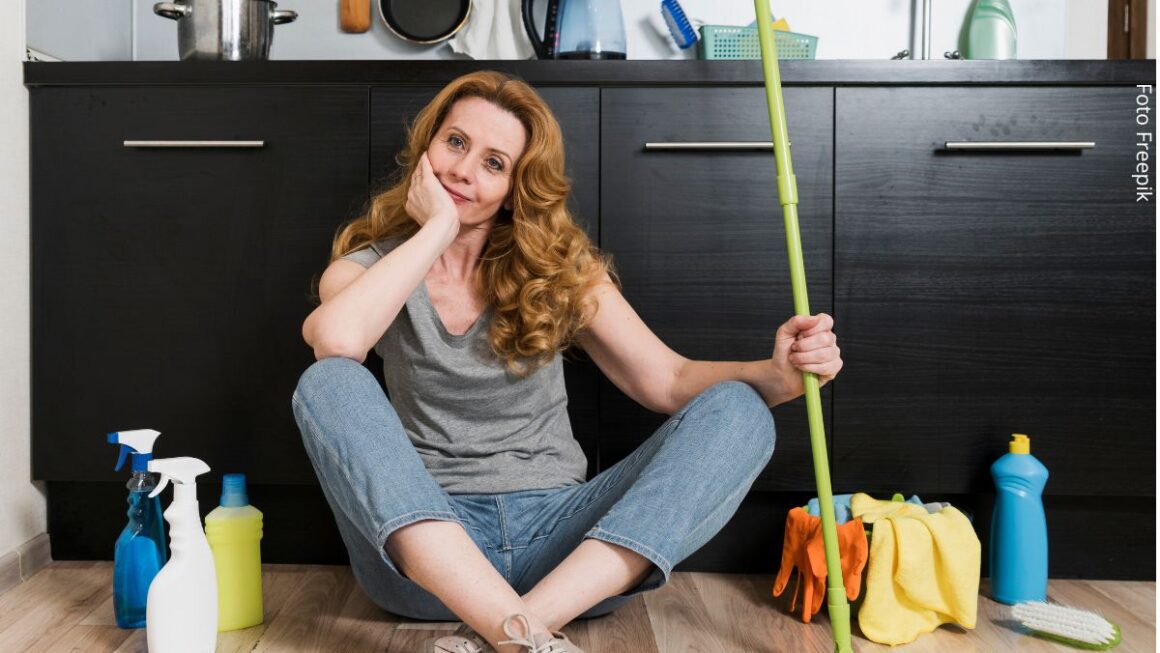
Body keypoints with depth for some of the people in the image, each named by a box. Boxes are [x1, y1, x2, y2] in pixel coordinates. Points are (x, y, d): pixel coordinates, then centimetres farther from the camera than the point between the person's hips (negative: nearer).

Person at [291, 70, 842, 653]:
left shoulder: (560, 271, 8)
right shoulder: (370, 266, 3)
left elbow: (671, 382, 2)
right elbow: (334, 340, -22)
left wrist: (775, 374, -17)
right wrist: (437, 227, -12)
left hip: (556, 537, 2)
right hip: (426, 551, -1)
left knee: (736, 411, -17)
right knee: (328, 383, -26)